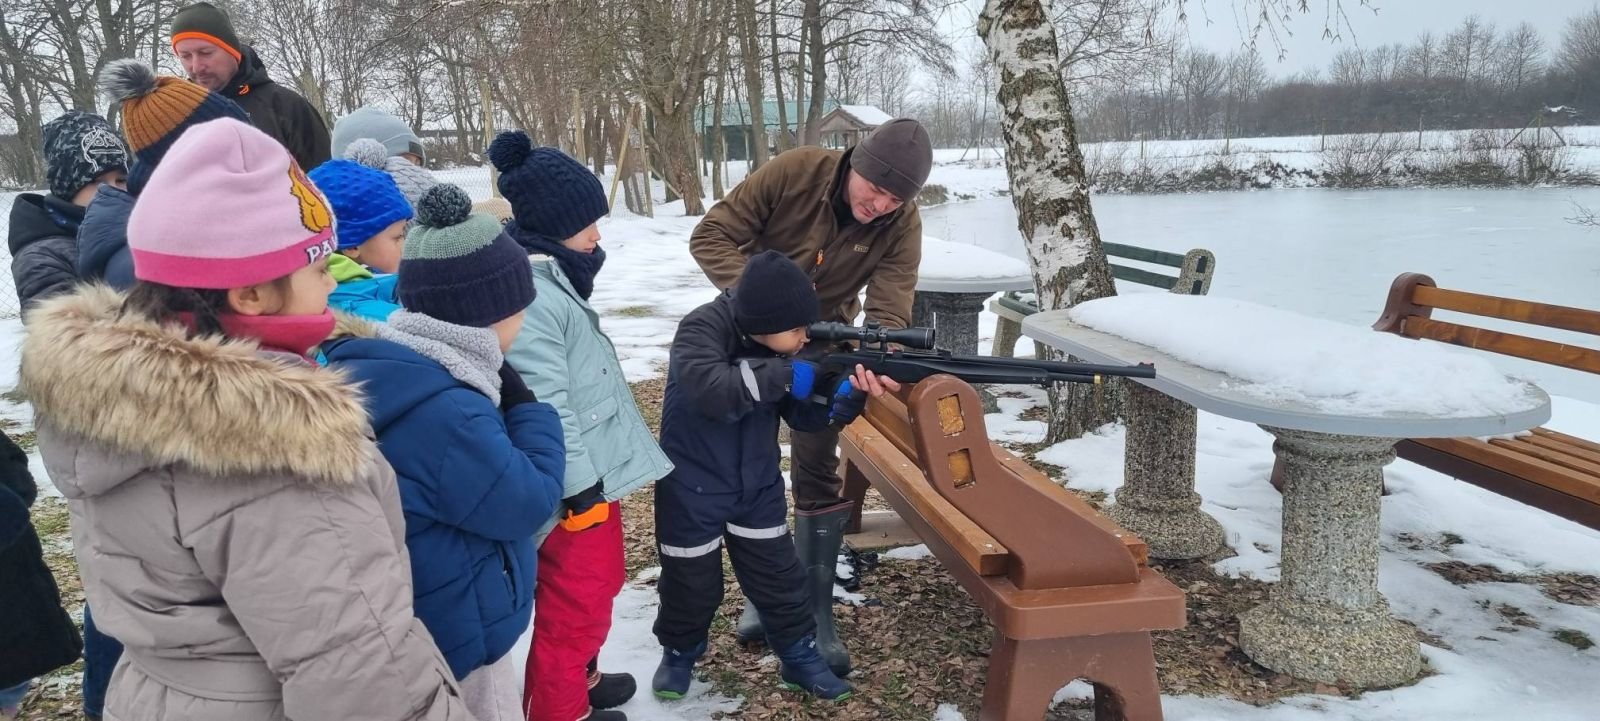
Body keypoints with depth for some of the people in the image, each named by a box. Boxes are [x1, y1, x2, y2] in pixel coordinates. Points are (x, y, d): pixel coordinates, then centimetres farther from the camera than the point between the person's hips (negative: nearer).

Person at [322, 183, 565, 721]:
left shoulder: (382, 368, 0)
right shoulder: (446, 413, -31)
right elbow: (526, 504, -20)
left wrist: (506, 408, 0)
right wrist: (527, 411, -9)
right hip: (453, 637, -9)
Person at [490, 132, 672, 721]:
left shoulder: (553, 276, 8)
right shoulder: (530, 295, -24)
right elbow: (547, 406, -25)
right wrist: (581, 489, -21)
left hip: (597, 470, 10)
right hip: (578, 486, -10)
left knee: (596, 588, 26)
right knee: (576, 605, 7)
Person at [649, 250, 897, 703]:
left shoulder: (782, 345, -7)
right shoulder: (700, 330, -24)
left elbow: (807, 415, -6)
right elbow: (710, 390, -42)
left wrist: (851, 393, -25)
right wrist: (785, 375, -38)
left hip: (757, 486, 4)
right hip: (692, 488, -4)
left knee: (779, 575, 11)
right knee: (692, 581, 12)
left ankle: (800, 656, 29)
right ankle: (679, 652, 37)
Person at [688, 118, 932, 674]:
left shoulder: (902, 227, -20)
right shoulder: (795, 171, -25)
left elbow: (889, 313, -28)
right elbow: (710, 237, -23)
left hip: (820, 343, 0)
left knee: (817, 472, -1)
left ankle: (816, 609, 11)